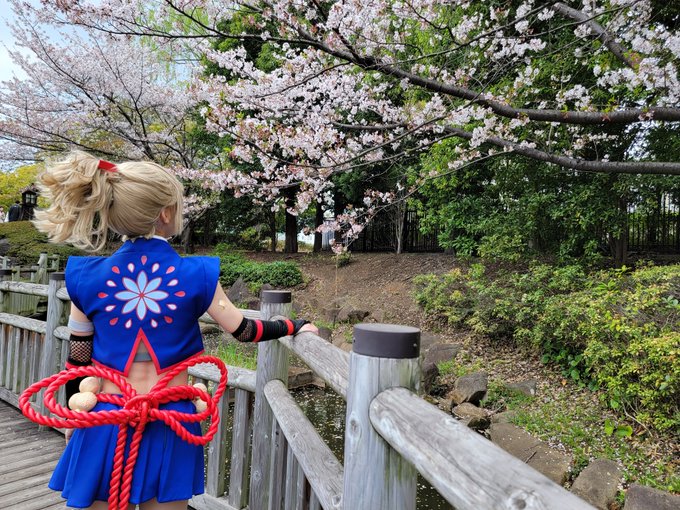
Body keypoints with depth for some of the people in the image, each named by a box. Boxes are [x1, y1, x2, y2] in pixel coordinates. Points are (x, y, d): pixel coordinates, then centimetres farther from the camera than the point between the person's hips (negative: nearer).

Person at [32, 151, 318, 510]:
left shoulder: (85, 277, -7)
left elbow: (77, 362, 1)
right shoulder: (196, 274, -12)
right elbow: (244, 331, -2)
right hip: (167, 424, -1)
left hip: (105, 423, 1)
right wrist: (295, 327, 14)